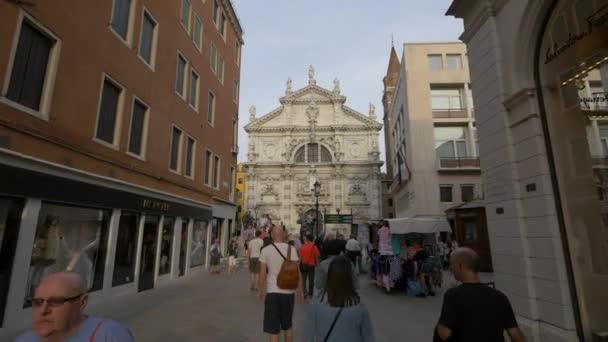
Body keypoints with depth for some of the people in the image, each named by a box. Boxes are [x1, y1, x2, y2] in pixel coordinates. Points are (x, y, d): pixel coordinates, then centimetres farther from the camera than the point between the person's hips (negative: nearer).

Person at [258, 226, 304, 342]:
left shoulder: (265, 250, -5)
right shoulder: (291, 249, -5)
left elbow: (262, 275, -3)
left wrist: (261, 292, 9)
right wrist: (300, 291, 4)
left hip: (272, 292, -1)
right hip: (288, 292, 1)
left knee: (273, 328, 8)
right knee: (288, 325, 22)